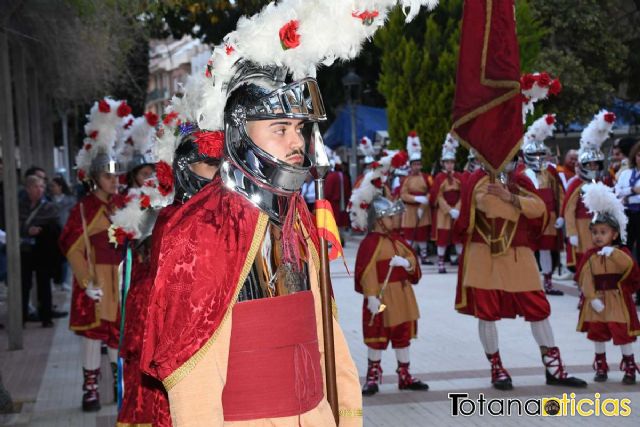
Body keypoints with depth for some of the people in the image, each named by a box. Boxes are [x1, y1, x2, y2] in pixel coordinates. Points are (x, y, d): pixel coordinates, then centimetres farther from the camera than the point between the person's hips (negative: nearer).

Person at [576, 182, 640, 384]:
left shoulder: (621, 253, -5)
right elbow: (585, 279, -7)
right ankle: (601, 367, 22)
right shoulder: (590, 256, -1)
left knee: (623, 334, -1)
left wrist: (613, 253, -31)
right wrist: (593, 298, -16)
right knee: (597, 334, 9)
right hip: (597, 301, 3)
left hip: (618, 301, -2)